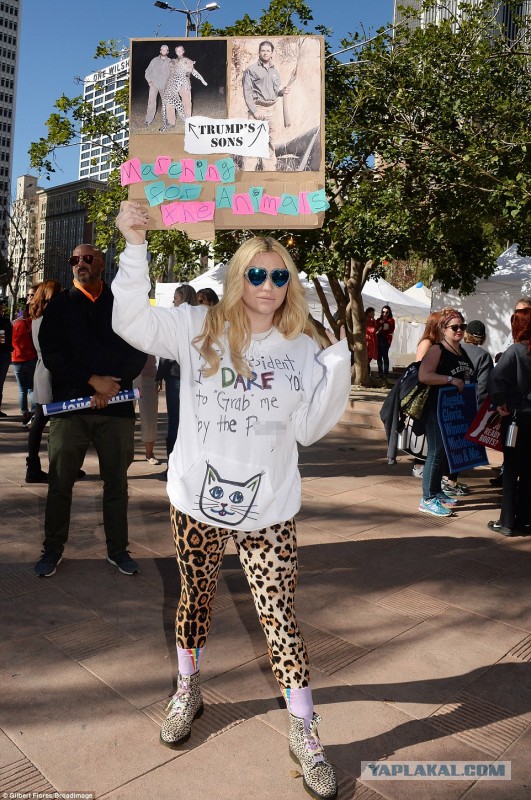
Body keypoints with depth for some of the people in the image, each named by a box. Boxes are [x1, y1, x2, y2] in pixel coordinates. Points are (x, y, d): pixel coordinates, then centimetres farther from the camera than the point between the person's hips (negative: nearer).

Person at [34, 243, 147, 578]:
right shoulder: (60, 305, 10)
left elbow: (139, 352, 3)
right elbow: (50, 353, 0)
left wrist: (110, 387, -10)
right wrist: (93, 380, -12)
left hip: (116, 407, 0)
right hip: (69, 405, 0)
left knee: (117, 481, 6)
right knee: (60, 481, 4)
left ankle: (118, 548, 19)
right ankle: (53, 549, 20)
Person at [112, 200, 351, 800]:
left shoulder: (302, 348, 1)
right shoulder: (200, 329, -1)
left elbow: (309, 428, -2)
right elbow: (130, 321, -8)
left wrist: (339, 359, -11)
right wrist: (134, 245, -15)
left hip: (269, 509, 0)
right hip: (197, 501, 1)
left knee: (279, 617, 2)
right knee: (196, 598, 19)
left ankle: (303, 730, 24)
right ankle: (187, 690, 47)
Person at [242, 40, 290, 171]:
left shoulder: (275, 71, 19)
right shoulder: (251, 70, 1)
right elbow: (247, 92, -5)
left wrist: (282, 92, 1)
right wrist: (254, 110, -15)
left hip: (272, 109, 6)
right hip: (257, 108, -6)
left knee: (271, 141, 7)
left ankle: (269, 168, 15)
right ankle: (248, 170, -10)